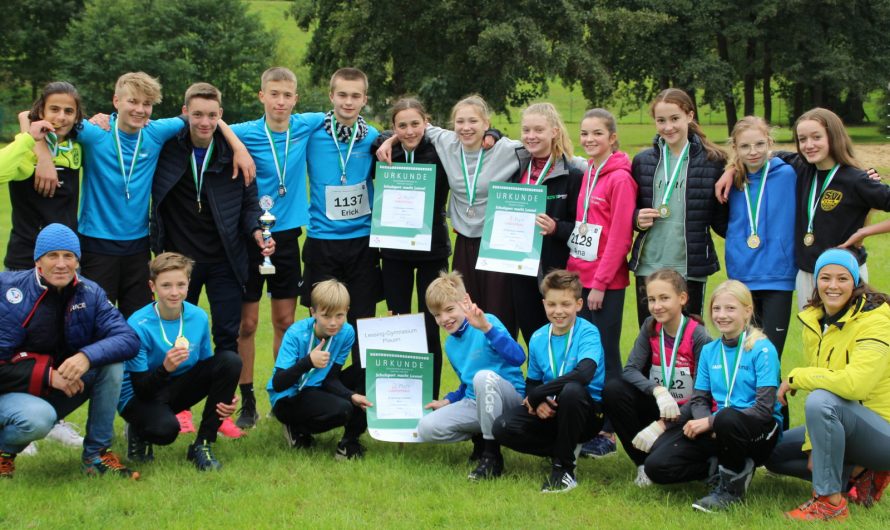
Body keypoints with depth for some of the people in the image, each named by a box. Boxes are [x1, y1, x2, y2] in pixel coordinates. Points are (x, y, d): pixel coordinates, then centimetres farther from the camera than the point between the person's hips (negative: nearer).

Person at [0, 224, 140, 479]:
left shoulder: (90, 293, -4)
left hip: (60, 394, 5)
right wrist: (48, 376, -27)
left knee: (112, 360, -18)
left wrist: (87, 356, -34)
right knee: (38, 418, -38)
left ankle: (97, 454, -8)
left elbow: (129, 339, -17)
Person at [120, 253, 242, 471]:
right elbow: (141, 389, -22)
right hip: (139, 396, -6)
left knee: (230, 361, -16)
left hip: (178, 388, 6)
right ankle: (138, 431, 3)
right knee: (165, 428, -39)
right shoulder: (139, 325, -23)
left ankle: (203, 445, -9)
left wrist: (224, 398, -13)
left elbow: (207, 368, 5)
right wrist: (165, 368, -42)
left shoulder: (198, 317, -8)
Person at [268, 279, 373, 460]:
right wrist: (308, 362, -41)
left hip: (315, 391, 5)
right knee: (342, 409, -29)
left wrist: (352, 396, -21)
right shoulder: (296, 334, -21)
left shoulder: (347, 333, -8)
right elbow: (278, 384, -27)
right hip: (287, 398, -5)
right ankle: (297, 429, -4)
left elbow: (331, 379, -1)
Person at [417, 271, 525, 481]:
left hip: (509, 398, -7)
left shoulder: (487, 322, -13)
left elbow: (518, 357, -31)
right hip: (474, 403, 7)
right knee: (426, 428, -14)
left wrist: (486, 328, -40)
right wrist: (447, 401, 8)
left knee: (484, 376, -40)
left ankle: (492, 456, -26)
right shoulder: (450, 345, 12)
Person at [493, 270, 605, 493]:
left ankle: (564, 467, -21)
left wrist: (536, 395, -26)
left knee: (572, 390, -40)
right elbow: (532, 382, 11)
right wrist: (537, 403, -15)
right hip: (549, 412, 5)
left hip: (587, 413, -5)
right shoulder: (538, 339, 3)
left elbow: (583, 374, -33)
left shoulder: (588, 333, -14)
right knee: (503, 427, -20)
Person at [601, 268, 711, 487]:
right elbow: (630, 370, -11)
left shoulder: (699, 337, -15)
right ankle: (643, 462, -8)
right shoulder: (651, 328, -2)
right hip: (658, 407, 5)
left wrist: (663, 426, -25)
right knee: (613, 389, -22)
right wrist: (658, 390, -32)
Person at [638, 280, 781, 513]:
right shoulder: (709, 351, 10)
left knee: (727, 418, -41)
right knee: (656, 465, -16)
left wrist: (711, 421, -19)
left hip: (759, 432, -5)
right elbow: (699, 399, 9)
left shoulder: (763, 350, -8)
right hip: (715, 431, 5)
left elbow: (765, 408, -16)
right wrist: (706, 424, -15)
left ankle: (733, 486, -14)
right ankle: (720, 466, 4)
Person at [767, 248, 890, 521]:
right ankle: (861, 475, 5)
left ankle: (831, 502, -23)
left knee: (822, 401, -33)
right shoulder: (814, 322, 2)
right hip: (845, 427, 9)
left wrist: (796, 377, -22)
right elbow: (821, 381, 6)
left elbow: (854, 383, -35)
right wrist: (813, 448, -3)